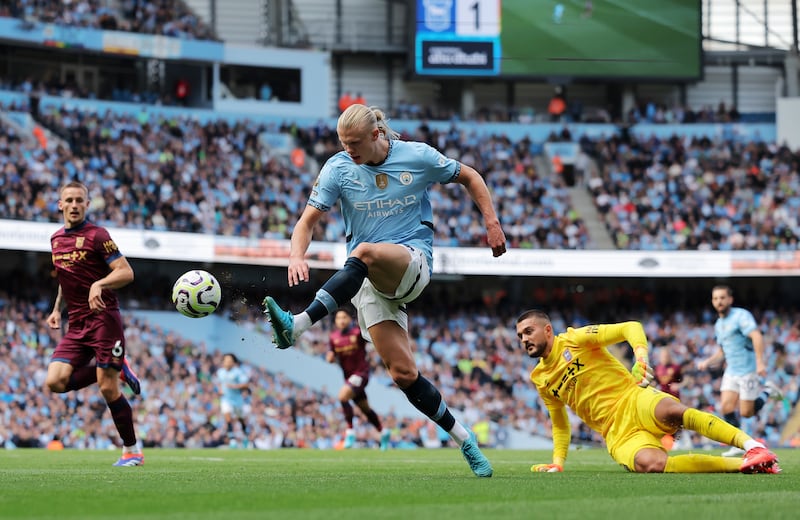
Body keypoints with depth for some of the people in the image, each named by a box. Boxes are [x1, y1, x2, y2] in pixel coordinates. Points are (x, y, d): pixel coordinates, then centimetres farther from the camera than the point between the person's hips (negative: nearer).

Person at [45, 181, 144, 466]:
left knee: (107, 387, -10)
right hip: (76, 325, 7)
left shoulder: (96, 235, -7)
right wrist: (57, 309, 20)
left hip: (103, 318, -7)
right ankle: (117, 368, 11)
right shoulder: (56, 239, 15)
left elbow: (126, 272, -13)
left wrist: (99, 285, -28)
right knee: (55, 381, -11)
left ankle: (132, 450, 4)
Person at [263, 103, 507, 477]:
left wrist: (491, 222, 5)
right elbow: (308, 221, -4)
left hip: (413, 261, -2)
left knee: (366, 252, -38)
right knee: (403, 373, -10)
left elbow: (469, 177, 14)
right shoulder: (338, 169, 0)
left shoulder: (418, 157, -2)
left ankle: (298, 326, -47)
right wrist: (297, 256, -24)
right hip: (368, 278, 2)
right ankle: (464, 440, 7)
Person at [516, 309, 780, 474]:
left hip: (634, 400, -3)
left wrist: (641, 355, -23)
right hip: (616, 432, 3)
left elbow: (630, 328, -4)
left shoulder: (575, 340, 4)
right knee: (650, 463, -33)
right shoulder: (540, 379, 19)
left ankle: (752, 446, -43)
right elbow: (560, 424, 32)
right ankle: (741, 465, -34)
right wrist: (557, 462, 20)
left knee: (672, 409, -40)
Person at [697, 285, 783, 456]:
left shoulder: (741, 316, -11)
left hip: (748, 370, -7)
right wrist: (707, 362, 9)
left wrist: (760, 362, -34)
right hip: (731, 372, 7)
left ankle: (767, 391, 19)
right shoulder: (719, 325, 15)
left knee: (746, 413, -6)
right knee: (726, 407, -10)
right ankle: (737, 446, -1)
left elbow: (757, 337, -23)